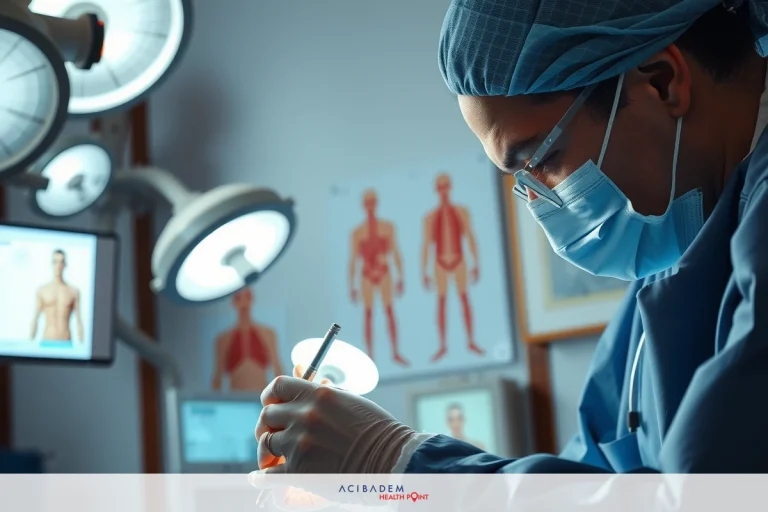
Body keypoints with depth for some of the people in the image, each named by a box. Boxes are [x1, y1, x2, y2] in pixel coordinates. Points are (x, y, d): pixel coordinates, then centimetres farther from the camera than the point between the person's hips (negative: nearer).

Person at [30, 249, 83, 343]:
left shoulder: (74, 291, 5)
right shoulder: (41, 290, 5)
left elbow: (79, 322, 6)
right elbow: (35, 320, 7)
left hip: (66, 342, 0)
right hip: (47, 342, 0)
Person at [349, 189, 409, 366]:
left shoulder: (387, 227, 3)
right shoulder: (357, 232, -2)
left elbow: (396, 253, 5)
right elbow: (352, 260, 1)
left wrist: (400, 277, 2)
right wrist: (352, 286, 1)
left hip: (384, 273, 1)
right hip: (367, 275, -1)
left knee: (390, 311, -5)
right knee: (368, 316, 0)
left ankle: (396, 353, -3)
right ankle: (370, 356, 2)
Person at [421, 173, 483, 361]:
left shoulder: (462, 212, -1)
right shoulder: (430, 217, -2)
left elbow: (471, 238, 0)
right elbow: (425, 245, -1)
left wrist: (476, 264, -3)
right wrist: (424, 272, -2)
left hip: (459, 262, 0)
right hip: (440, 264, 0)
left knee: (465, 300, 2)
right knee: (441, 303, 2)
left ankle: (471, 342, 8)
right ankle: (443, 346, 5)